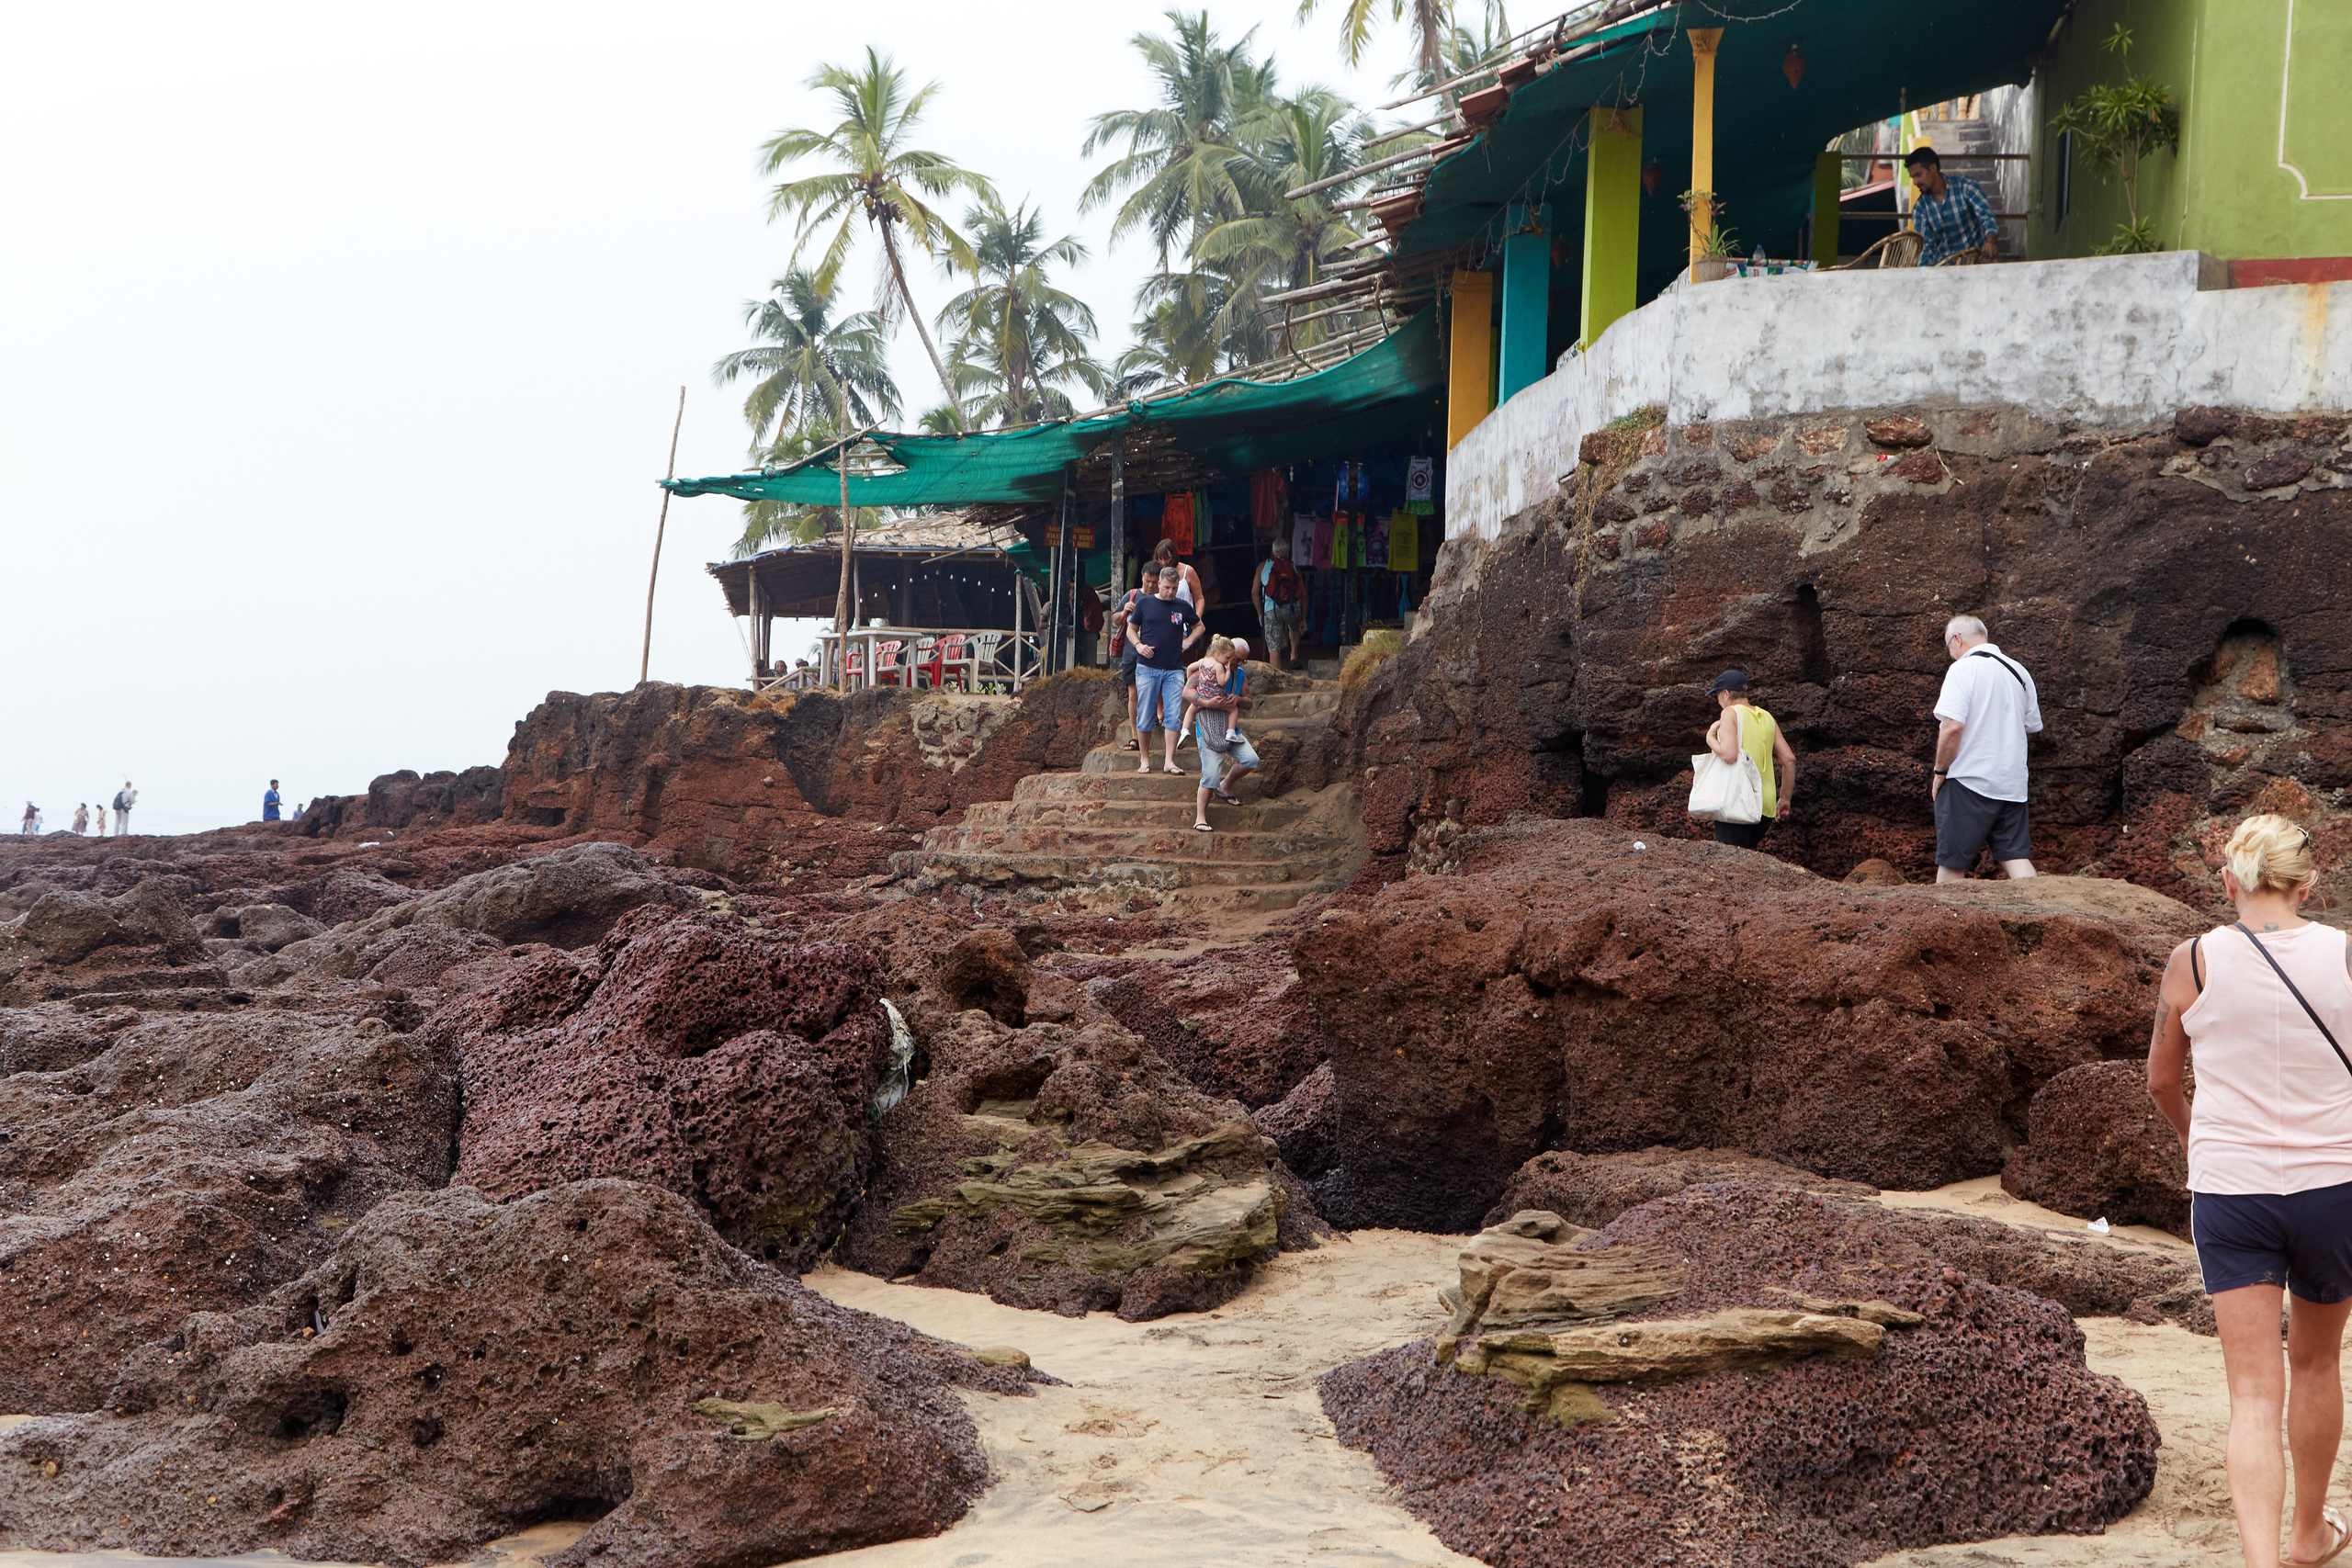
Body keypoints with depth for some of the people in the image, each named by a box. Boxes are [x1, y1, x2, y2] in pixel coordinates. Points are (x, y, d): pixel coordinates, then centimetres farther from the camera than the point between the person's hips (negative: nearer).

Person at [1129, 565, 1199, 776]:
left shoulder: (1183, 607, 7)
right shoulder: (1144, 604, 4)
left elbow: (1199, 626, 23)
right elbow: (1131, 629, 13)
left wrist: (1188, 642, 6)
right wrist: (1139, 645, -7)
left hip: (1174, 670, 1)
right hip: (1147, 668, -1)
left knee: (1173, 716, -5)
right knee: (1145, 716, 1)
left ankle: (1169, 761, -2)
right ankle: (1144, 760, 11)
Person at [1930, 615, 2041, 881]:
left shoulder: (1962, 668, -11)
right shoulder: (2019, 672, 11)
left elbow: (1952, 727, -20)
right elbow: (2033, 727, 20)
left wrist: (1940, 771, -8)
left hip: (1969, 781, -6)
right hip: (2012, 784, 6)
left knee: (1952, 862, 1)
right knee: (2016, 856, 7)